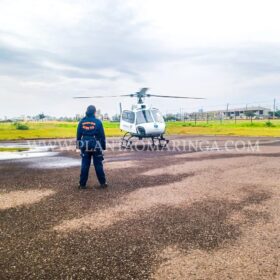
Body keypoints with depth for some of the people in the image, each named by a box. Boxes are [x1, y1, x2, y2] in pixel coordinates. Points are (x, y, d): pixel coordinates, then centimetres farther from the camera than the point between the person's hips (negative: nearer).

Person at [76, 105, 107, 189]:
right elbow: (102, 135, -5)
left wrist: (79, 145, 16)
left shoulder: (82, 122, 2)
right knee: (98, 165, 6)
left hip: (85, 146, 3)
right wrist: (104, 146, 3)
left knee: (84, 166, 8)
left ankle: (82, 184, 11)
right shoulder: (98, 122, -7)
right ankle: (102, 183, 13)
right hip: (96, 146, -2)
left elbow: (78, 135, 7)